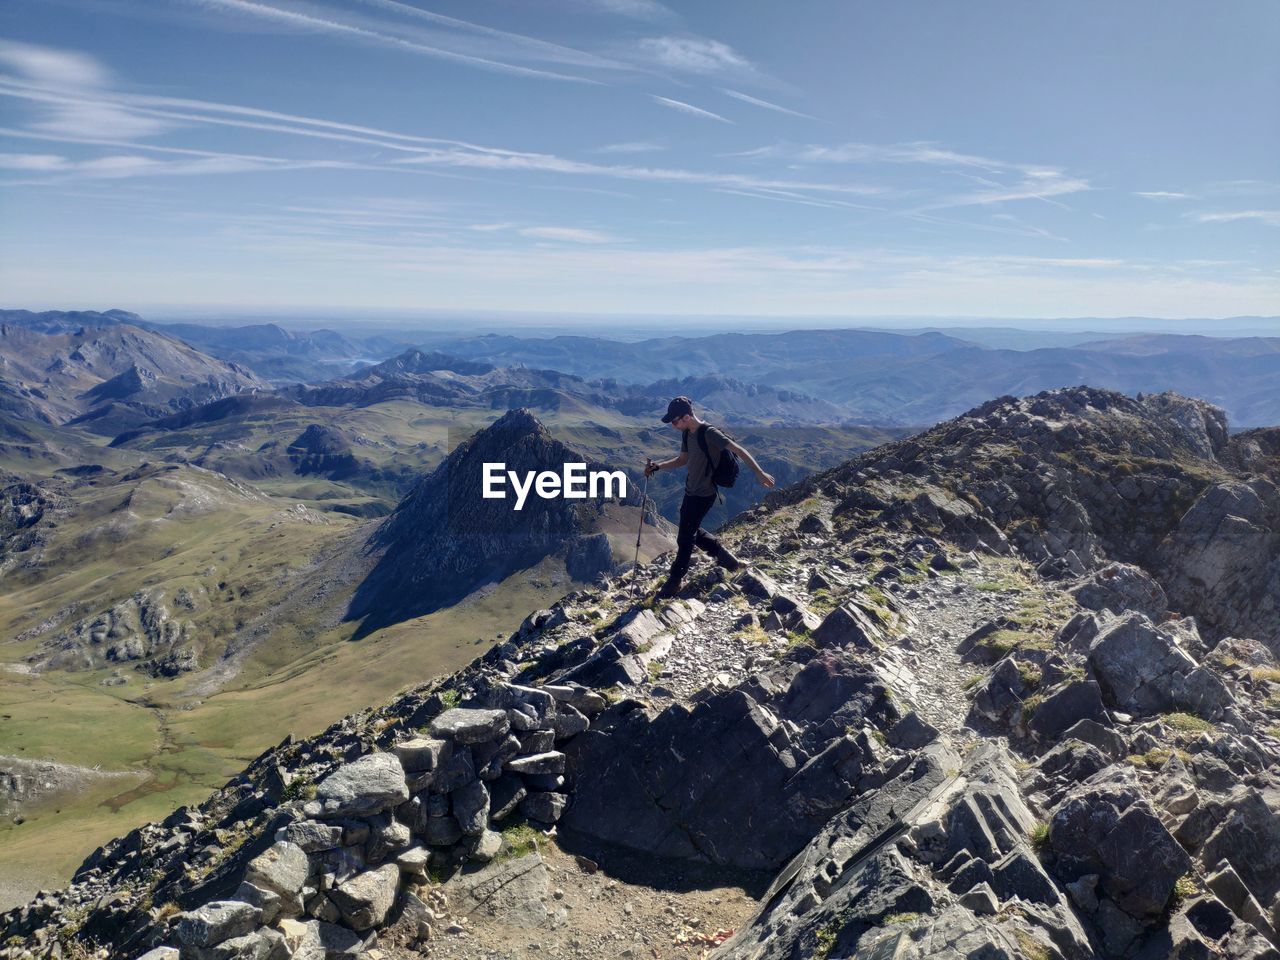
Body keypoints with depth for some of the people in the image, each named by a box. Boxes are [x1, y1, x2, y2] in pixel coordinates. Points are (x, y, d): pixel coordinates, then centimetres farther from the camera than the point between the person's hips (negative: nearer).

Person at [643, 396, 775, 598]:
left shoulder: (709, 433, -23)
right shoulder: (687, 434, 4)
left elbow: (739, 450, -23)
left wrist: (760, 473, -25)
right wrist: (657, 466, 4)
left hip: (703, 495, -9)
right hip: (691, 491, 9)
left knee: (686, 537, 0)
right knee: (691, 531, 19)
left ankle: (674, 583, 14)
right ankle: (727, 559, 30)